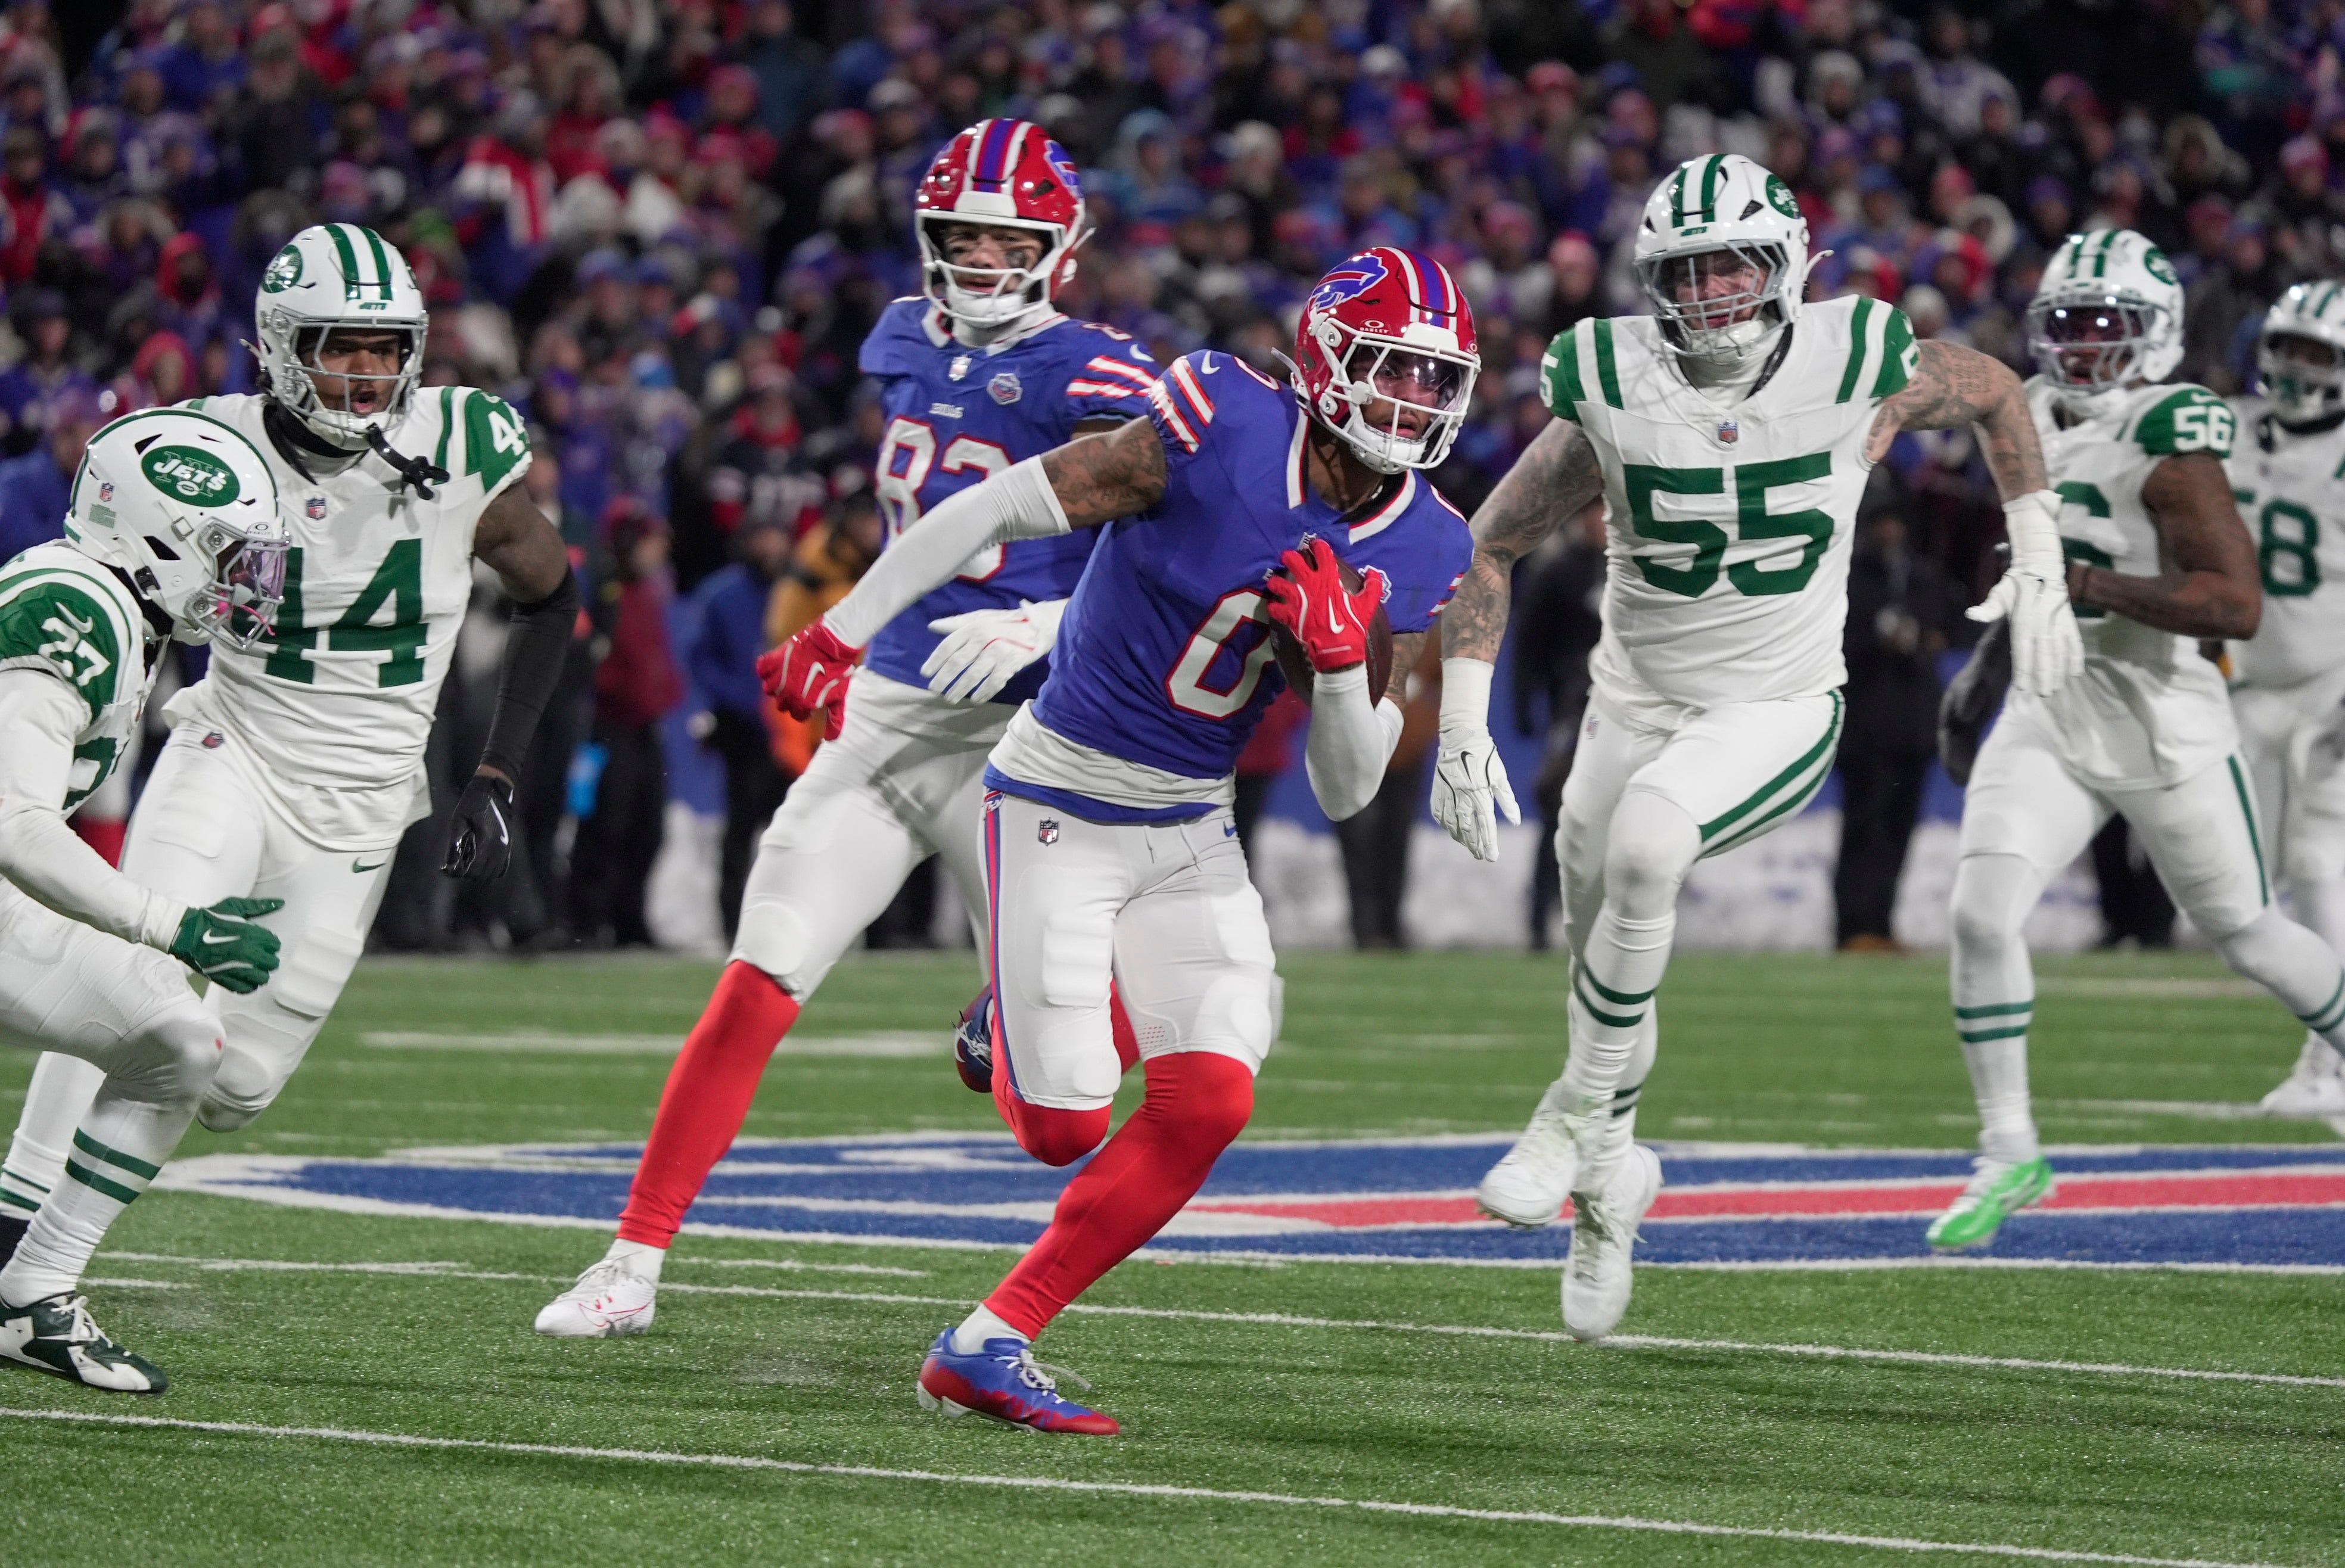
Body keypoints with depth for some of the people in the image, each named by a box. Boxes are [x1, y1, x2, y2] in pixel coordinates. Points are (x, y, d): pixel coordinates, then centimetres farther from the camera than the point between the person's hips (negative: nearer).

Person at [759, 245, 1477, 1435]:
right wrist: (843, 633, -11)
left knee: (1208, 1104, -12)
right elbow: (995, 511, -13)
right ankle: (1014, 1027, 32)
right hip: (1061, 804, -5)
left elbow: (1346, 793, 1)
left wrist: (1340, 663, -19)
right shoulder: (1224, 439, -20)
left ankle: (987, 1349, 0)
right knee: (1065, 1133, -7)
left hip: (1192, 833, 5)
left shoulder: (1420, 556, -3)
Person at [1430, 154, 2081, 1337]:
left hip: (1778, 715, -3)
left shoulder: (1857, 369, -15)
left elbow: (1997, 397, 8)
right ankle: (1609, 1175, 40)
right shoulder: (1613, 394, -14)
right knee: (1603, 964, 11)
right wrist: (1462, 733, -9)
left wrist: (2037, 569, 7)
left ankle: (1579, 1110, -16)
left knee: (1643, 848, -33)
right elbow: (1489, 549, -2)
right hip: (1636, 704, 3)